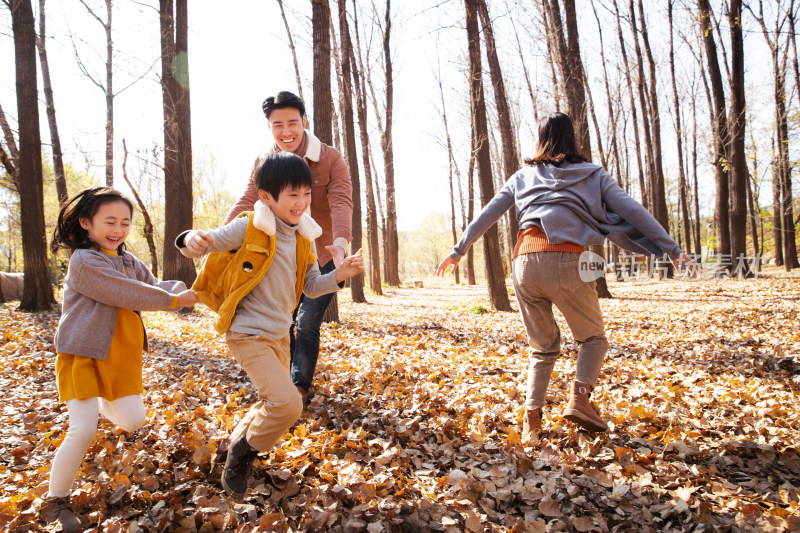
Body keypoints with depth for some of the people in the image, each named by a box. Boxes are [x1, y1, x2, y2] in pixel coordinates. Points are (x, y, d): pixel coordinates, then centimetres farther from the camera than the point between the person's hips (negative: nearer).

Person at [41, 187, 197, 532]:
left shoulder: (129, 262, 10)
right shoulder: (82, 261, -16)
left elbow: (154, 287, 8)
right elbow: (125, 294, -23)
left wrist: (184, 290, -14)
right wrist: (174, 300, -17)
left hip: (121, 357, 7)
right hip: (82, 354, -7)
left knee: (133, 421, 9)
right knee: (83, 430, -11)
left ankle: (103, 405, 45)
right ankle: (55, 500, 10)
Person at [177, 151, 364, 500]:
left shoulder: (303, 239, 5)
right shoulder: (248, 228, -15)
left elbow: (311, 287, 8)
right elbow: (207, 243, -17)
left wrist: (338, 276, -9)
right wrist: (191, 241, -41)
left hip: (279, 334, 8)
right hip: (248, 334, -8)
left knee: (273, 403, 22)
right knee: (287, 403, -18)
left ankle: (239, 443, 47)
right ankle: (244, 451, 8)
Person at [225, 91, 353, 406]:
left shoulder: (329, 158, -14)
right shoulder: (263, 163, -2)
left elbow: (341, 202, -26)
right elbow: (245, 202, -11)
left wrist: (340, 241, -46)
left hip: (323, 257, -4)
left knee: (307, 322, -7)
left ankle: (301, 386, 12)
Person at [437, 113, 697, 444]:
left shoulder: (524, 176, 22)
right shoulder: (593, 175, 17)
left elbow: (486, 216, 21)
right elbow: (632, 211, 9)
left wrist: (457, 252, 28)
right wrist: (673, 249, 11)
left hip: (525, 262, 3)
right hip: (567, 261, -2)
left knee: (543, 348, 17)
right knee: (593, 338, 18)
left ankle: (531, 419, 5)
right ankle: (580, 396, -5)